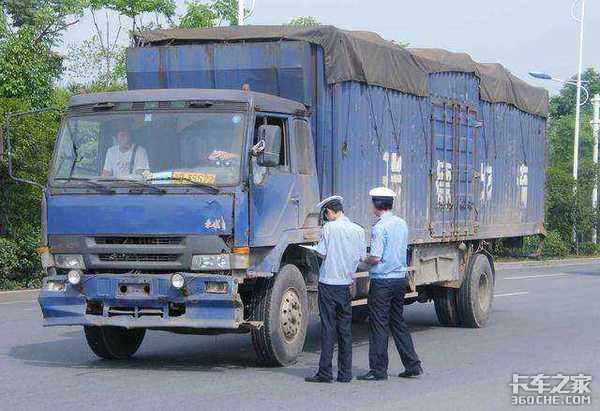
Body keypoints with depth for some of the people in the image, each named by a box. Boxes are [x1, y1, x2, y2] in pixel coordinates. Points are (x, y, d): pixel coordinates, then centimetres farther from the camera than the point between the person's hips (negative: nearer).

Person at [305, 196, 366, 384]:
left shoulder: (329, 227, -10)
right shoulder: (358, 230, 3)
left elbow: (322, 253, -9)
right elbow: (362, 257, 6)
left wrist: (313, 248, 12)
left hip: (329, 283, -4)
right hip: (346, 284, 4)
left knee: (328, 328, -2)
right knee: (345, 329, 10)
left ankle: (325, 372, -3)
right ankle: (345, 373, 11)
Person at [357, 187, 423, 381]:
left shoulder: (380, 227, -16)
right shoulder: (402, 224, 9)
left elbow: (375, 257, -19)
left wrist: (363, 259, 1)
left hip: (382, 280, -8)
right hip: (400, 278, 8)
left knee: (378, 325, -1)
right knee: (398, 323, 16)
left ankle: (378, 370, 1)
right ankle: (412, 365, 17)